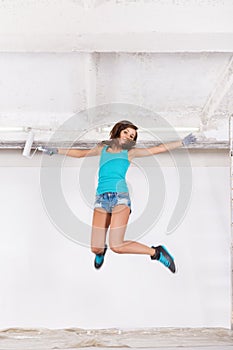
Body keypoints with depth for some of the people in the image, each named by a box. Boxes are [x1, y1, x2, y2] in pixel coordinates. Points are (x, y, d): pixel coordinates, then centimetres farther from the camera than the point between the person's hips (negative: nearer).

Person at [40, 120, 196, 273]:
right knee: (96, 249, -1)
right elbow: (80, 153, 32)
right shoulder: (102, 148, 22)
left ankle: (156, 252, 3)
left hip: (120, 196, -3)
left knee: (117, 246, -18)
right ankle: (101, 250, 38)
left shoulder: (130, 152, 15)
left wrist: (183, 142, 9)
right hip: (101, 198, 3)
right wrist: (55, 150, 33)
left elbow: (158, 149, 13)